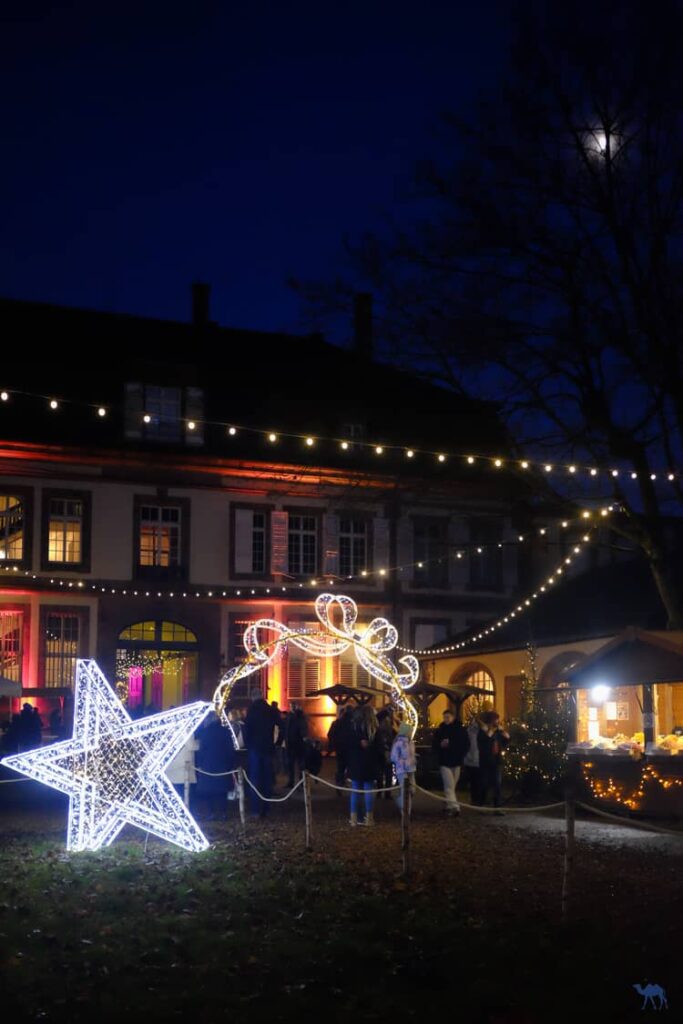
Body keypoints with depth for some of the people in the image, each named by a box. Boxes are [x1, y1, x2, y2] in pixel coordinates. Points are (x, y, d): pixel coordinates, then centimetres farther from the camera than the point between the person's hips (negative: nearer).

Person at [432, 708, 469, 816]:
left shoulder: (461, 730, 0)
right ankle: (454, 807, -21)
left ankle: (449, 805, 21)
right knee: (449, 785, -12)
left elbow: (466, 744, 7)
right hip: (445, 762, -1)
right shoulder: (439, 730, 2)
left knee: (452, 785, 9)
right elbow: (434, 744, 6)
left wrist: (461, 756, -2)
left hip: (456, 762, 1)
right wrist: (441, 744, -14)